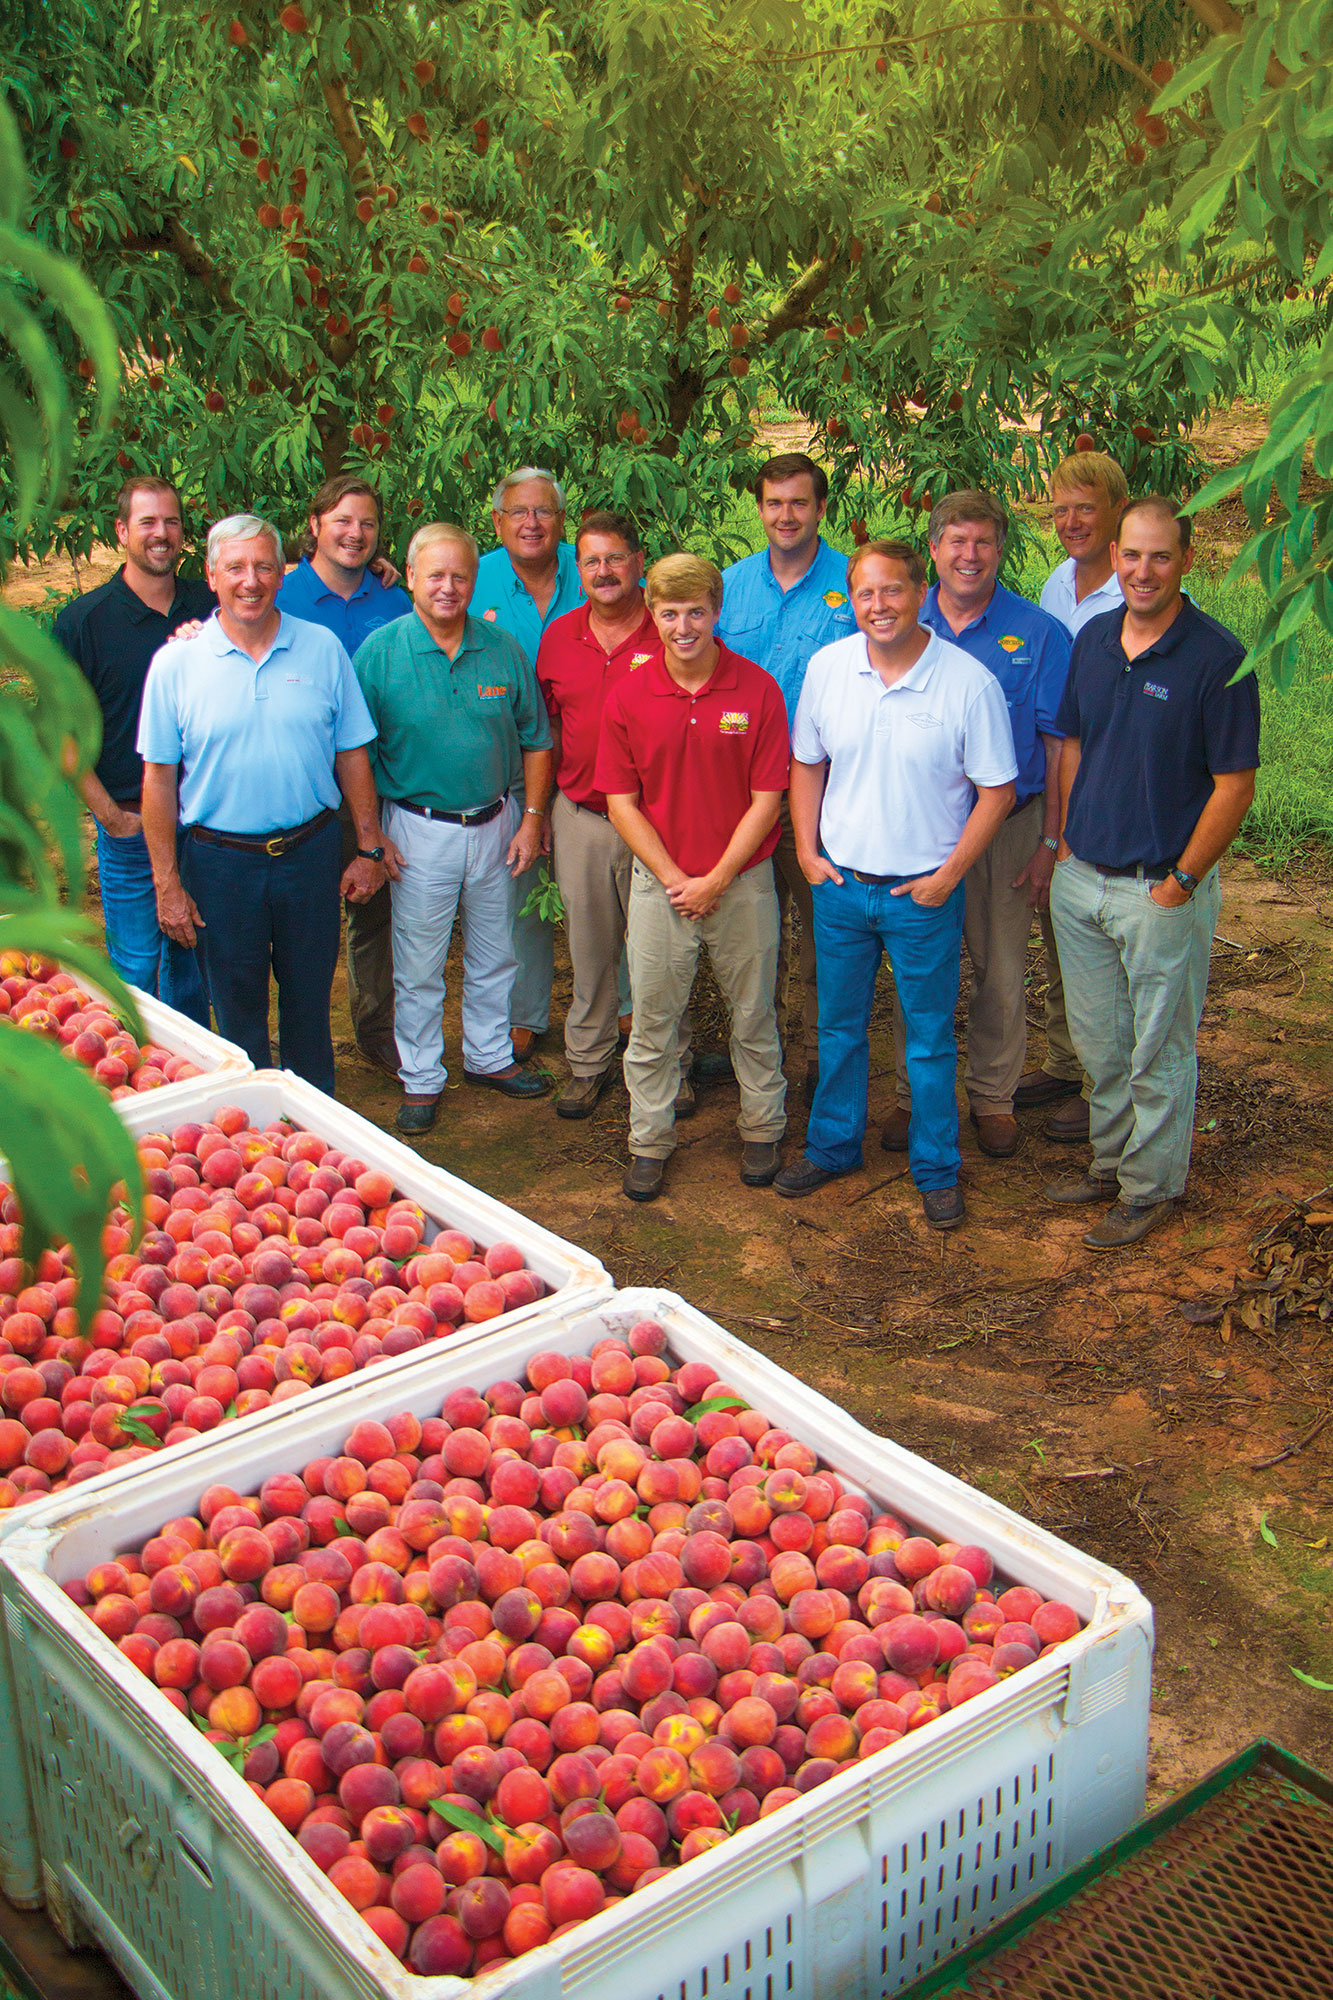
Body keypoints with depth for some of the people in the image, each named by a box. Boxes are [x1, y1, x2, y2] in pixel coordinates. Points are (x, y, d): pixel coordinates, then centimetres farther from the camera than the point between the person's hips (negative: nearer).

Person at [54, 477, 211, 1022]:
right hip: (130, 824, -3)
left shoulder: (209, 606, 4)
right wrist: (113, 817, -9)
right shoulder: (83, 619, -6)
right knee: (135, 966, 4)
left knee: (192, 957, 15)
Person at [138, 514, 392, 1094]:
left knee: (309, 997, 13)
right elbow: (159, 778, -3)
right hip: (220, 860, -1)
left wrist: (368, 848, 4)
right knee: (238, 1005, 11)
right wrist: (167, 883, -6)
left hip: (311, 851, 1)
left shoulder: (322, 649, 0)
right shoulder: (176, 662, -4)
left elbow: (351, 755, 6)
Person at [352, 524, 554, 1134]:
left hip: (494, 826, 3)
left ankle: (489, 1055, 36)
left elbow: (536, 740, 8)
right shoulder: (380, 652, -8)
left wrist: (532, 819, 2)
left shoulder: (503, 650, 0)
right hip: (419, 829, -3)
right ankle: (421, 1079, 20)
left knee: (494, 956, 17)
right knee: (419, 968, 5)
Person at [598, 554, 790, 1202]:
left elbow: (767, 800, -6)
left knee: (752, 1015, 12)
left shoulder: (758, 690, -7)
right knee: (653, 1019, 8)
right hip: (659, 881, 1)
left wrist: (717, 880, -11)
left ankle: (762, 1130, 30)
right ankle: (650, 1141, 22)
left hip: (742, 881, -1)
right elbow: (622, 802, -1)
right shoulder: (628, 696, -3)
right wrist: (673, 879, -9)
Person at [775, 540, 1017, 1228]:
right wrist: (807, 851, 3)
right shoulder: (827, 667, -2)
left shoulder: (969, 682, -14)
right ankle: (833, 1146, 35)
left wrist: (949, 874, -10)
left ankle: (936, 1170, 24)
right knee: (838, 1027, 17)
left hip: (923, 892, -3)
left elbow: (996, 791, -7)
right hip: (839, 882, 3)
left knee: (930, 1037, 9)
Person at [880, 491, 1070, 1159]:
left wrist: (1050, 842, -7)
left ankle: (993, 1095, 24)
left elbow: (1058, 745, -3)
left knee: (1001, 967, 8)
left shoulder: (1038, 634, -4)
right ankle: (916, 1094, 24)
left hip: (1006, 827, -1)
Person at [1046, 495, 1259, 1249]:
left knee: (1159, 1051, 7)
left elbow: (1235, 788, -13)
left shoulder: (1218, 657, -14)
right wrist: (1065, 844, 10)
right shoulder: (1093, 641, 4)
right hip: (1081, 879, 6)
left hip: (1163, 890, -6)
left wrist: (1181, 882, -13)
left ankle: (1151, 1187, 22)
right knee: (1099, 1043, 18)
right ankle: (1111, 1162, 35)